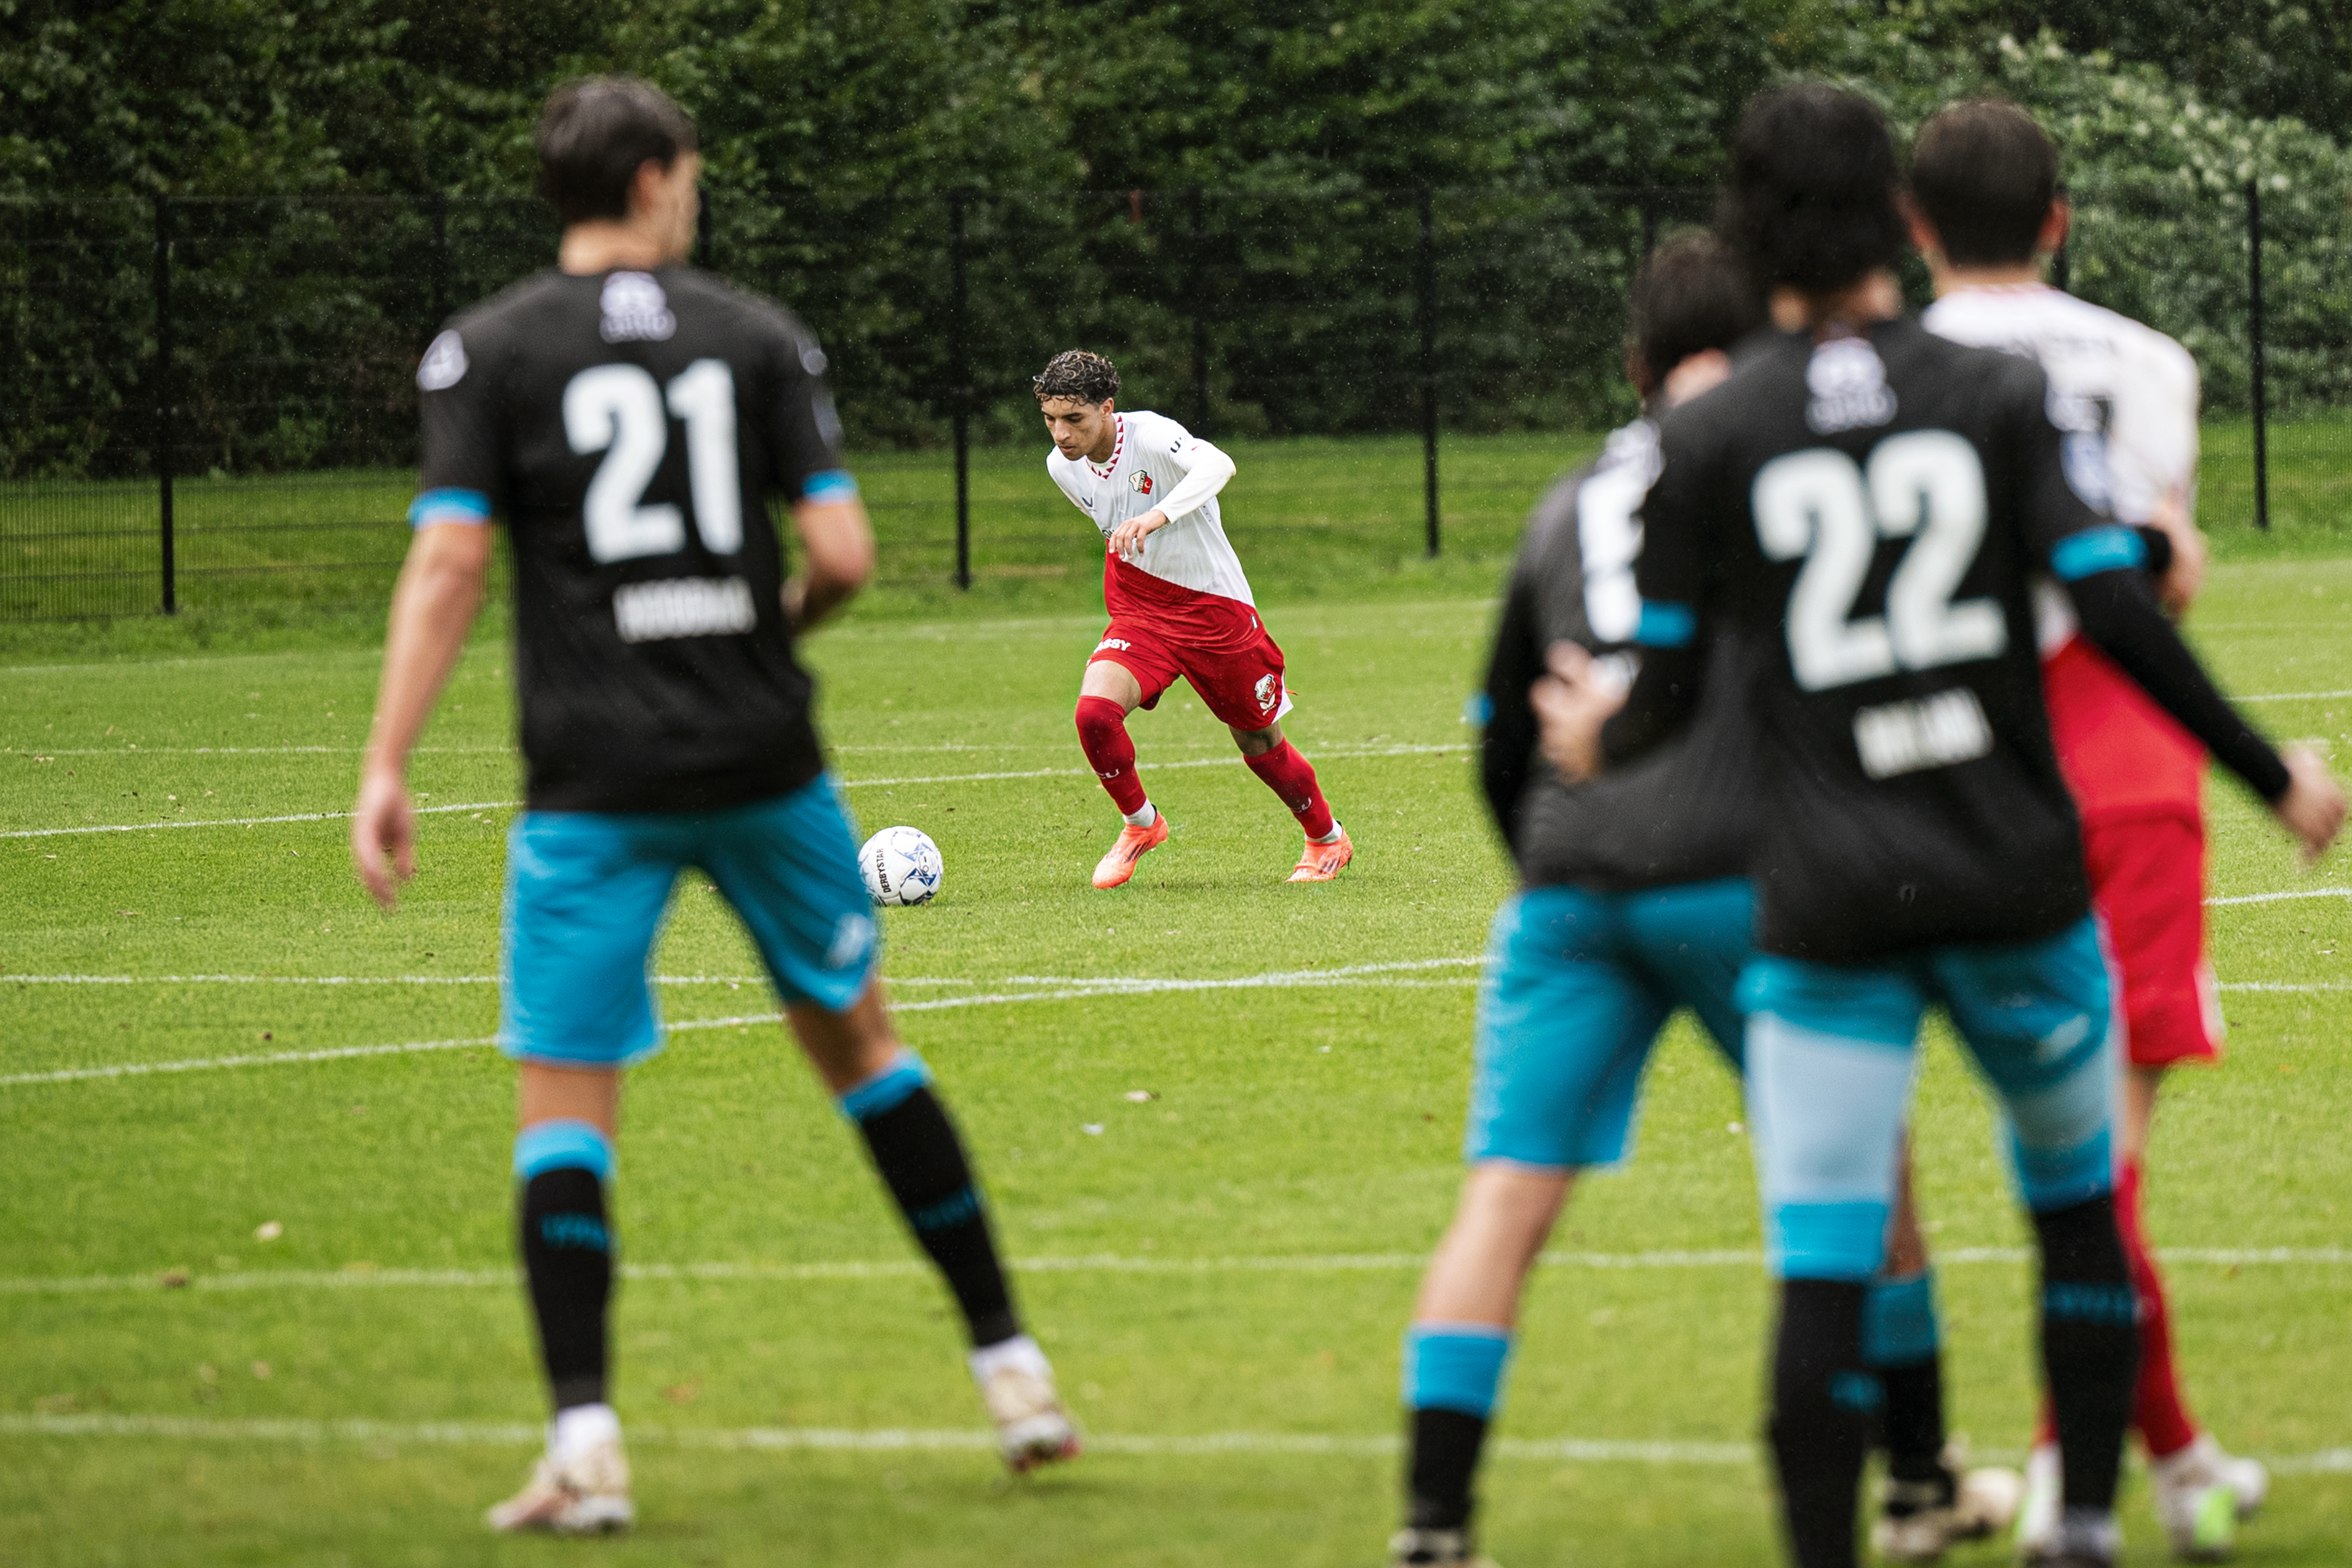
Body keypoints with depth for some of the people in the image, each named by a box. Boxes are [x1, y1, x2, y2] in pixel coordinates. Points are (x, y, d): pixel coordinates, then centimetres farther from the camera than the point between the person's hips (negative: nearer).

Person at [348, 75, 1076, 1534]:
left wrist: (387, 768, -9)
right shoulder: (758, 335, 3)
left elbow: (449, 561, -9)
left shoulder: (489, 350, 0)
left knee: (564, 1100, 2)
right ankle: (1014, 1370, 21)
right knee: (859, 1043, 19)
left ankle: (586, 1443, -12)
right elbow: (845, 552, -4)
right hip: (761, 758, 2)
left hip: (595, 782, -2)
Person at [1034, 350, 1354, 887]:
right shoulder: (1062, 467, -4)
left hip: (1217, 611, -4)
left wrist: (1157, 517, -59)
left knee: (1262, 746, 10)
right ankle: (1140, 825, 2)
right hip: (1138, 614, 4)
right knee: (1094, 710, -23)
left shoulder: (1150, 435, -24)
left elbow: (1217, 466, -45)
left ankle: (1328, 840, 37)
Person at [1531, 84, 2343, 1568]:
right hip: (2016, 877, 1)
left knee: (1823, 1270, -3)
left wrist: (1597, 743, 27)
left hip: (1831, 909, -1)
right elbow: (2119, 612, -8)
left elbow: (1667, 692, 4)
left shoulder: (1704, 442, 0)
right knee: (2080, 1203, 19)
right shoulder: (2001, 395, -1)